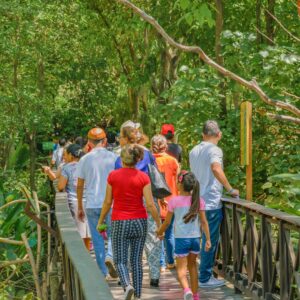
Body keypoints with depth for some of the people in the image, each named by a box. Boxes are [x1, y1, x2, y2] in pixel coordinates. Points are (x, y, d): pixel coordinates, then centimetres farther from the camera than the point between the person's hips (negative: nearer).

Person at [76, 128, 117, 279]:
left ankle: (103, 272, 11)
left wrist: (80, 207, 15)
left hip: (92, 204, 1)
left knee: (97, 238, 9)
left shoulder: (85, 160, 2)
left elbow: (80, 186, 6)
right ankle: (110, 257, -17)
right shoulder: (113, 157, -1)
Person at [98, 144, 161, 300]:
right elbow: (150, 204, -8)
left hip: (120, 222, -1)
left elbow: (108, 202, -1)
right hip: (139, 221, 2)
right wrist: (159, 224, 2)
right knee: (136, 260, 12)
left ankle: (127, 285, -21)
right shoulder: (143, 177, -5)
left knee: (120, 260, 5)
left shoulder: (113, 175, -5)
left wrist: (100, 221, 11)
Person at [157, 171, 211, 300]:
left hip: (181, 239, -3)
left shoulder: (174, 201, -6)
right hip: (195, 237, 3)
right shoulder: (198, 200, 1)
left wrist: (159, 232, 17)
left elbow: (167, 222, -1)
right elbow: (204, 221, -1)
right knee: (192, 265, 21)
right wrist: (208, 239, 3)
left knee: (181, 268, -1)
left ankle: (186, 289, -28)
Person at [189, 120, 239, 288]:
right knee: (211, 240, -1)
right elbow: (216, 169, -31)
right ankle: (205, 278, 3)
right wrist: (230, 189, -24)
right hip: (212, 202, -8)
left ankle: (207, 273, 22)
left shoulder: (194, 151, 13)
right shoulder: (214, 150, -12)